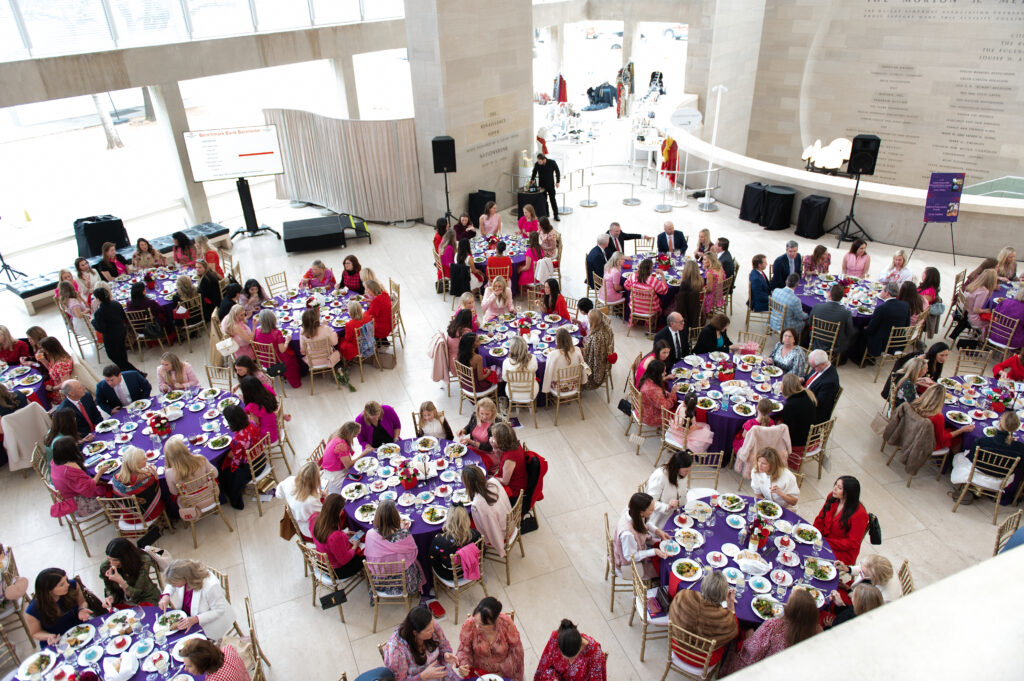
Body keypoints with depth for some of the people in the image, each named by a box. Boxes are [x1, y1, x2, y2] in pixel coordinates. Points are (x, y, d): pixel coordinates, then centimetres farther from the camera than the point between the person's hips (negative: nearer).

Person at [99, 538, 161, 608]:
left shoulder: (143, 561, -23)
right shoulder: (105, 567, -12)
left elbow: (135, 594, -19)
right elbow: (110, 589, 4)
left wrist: (120, 581, -34)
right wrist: (110, 597, -19)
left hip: (146, 599, -5)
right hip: (122, 602, 5)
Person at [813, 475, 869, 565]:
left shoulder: (859, 514, -20)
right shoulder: (832, 497, -2)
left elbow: (853, 543, -17)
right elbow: (820, 519, 8)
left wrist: (826, 542, -21)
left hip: (842, 552, -6)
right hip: (823, 540, 6)